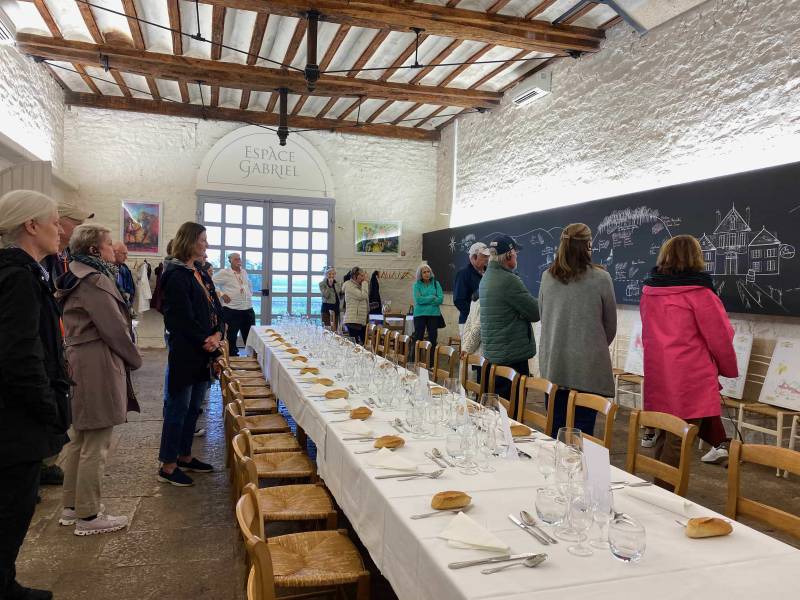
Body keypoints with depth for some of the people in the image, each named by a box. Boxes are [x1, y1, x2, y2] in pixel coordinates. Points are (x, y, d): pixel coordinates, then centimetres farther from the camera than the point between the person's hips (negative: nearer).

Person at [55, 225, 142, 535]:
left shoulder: (75, 277, 14)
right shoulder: (96, 281, -17)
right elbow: (114, 328, -18)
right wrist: (134, 359, -3)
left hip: (78, 361, 10)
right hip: (99, 366, -10)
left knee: (77, 439, 18)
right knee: (95, 445, -1)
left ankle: (71, 506, 29)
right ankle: (88, 516, 9)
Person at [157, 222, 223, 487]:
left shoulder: (200, 273, 14)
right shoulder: (177, 276, -14)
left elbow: (214, 308, 13)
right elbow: (183, 319, -18)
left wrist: (218, 334, -4)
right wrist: (205, 341, -10)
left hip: (202, 353, 9)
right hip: (184, 353, -9)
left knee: (193, 407, 16)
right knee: (178, 408, 1)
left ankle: (184, 457, 30)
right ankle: (168, 467, 13)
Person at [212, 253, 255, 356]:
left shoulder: (244, 272, 13)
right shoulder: (224, 273, -6)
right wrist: (221, 294, -10)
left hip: (248, 310, 6)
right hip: (232, 310, -5)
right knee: (231, 337, 3)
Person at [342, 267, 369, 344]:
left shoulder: (358, 286, 17)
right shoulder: (349, 286, -10)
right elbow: (362, 296, -19)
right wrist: (364, 282, -12)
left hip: (362, 320, 9)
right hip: (353, 320, -9)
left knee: (363, 342, 6)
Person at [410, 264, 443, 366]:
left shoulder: (436, 284, 6)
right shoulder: (417, 285, 1)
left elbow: (440, 299, -4)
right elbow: (418, 299, -12)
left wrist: (425, 300, -9)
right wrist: (432, 297, -8)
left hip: (434, 315, 2)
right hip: (420, 314, -2)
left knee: (433, 339, 5)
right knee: (418, 338, -2)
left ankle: (431, 364, 13)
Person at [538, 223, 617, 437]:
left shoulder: (547, 277, 0)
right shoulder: (601, 278, -8)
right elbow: (611, 325, 3)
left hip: (552, 365, 3)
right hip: (588, 366, -3)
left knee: (554, 429, 11)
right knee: (581, 432, 4)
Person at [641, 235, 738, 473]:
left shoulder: (649, 290, 7)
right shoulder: (698, 292, -11)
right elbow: (720, 337, -5)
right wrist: (730, 370, 11)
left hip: (657, 377, 6)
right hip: (690, 379, -6)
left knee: (666, 436, 16)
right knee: (678, 443, 1)